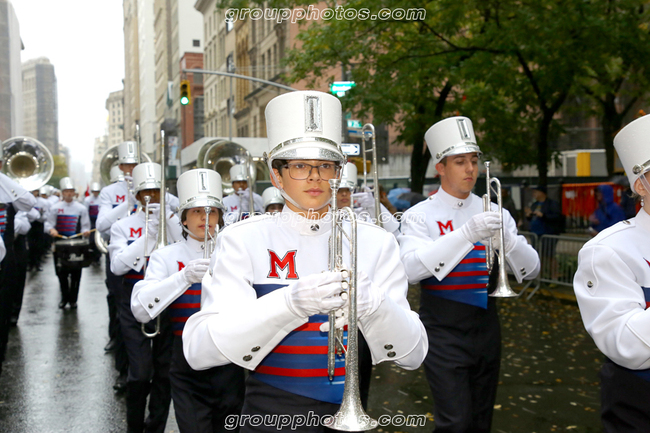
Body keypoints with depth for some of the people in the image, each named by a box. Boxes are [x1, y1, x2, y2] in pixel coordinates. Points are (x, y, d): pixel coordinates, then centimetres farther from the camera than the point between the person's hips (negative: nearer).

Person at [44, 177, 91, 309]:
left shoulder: (81, 208, 5)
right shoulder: (55, 208, 4)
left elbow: (85, 227, 5)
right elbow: (48, 224, 2)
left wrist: (85, 232, -17)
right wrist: (51, 230, -19)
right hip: (60, 244, 0)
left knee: (75, 273, 2)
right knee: (61, 273, 5)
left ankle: (73, 299, 13)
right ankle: (64, 298, 20)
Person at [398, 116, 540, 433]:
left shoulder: (494, 213, 7)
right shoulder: (420, 216, -5)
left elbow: (531, 270, 2)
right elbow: (411, 269, -23)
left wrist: (505, 238, -18)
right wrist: (467, 234, -32)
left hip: (486, 327, 5)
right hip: (443, 331, -4)